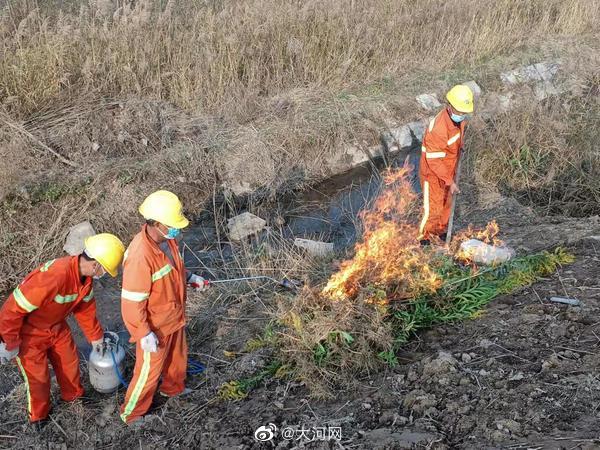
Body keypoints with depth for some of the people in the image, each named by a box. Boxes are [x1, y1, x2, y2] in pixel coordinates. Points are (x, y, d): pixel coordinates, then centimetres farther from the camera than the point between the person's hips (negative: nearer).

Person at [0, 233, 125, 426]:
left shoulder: (85, 275, -14)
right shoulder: (55, 276, -42)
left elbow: (85, 307, 6)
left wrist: (96, 336, 17)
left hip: (56, 326, 7)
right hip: (29, 331, -7)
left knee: (69, 361, 20)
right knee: (38, 376, 9)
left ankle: (74, 395, 46)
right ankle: (38, 415, 35)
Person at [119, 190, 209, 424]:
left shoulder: (166, 238, -10)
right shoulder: (140, 256, -37)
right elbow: (132, 302, -30)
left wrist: (189, 277, 1)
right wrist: (144, 334, -25)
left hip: (174, 317, 8)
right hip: (155, 327, -8)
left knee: (178, 356, 30)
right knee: (149, 370, 13)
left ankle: (173, 388, 59)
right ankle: (131, 413, 37)